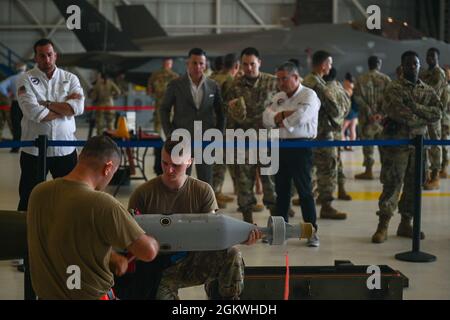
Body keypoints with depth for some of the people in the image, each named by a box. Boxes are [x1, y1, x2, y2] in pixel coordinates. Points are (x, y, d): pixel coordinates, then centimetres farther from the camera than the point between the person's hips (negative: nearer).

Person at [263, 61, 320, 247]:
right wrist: (287, 114, -15)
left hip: (300, 147, -6)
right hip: (280, 147, 6)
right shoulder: (278, 98, 14)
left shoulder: (309, 95, -5)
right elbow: (266, 119, 1)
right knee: (281, 190, 12)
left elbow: (301, 117, -21)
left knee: (304, 190, -3)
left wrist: (280, 120, -6)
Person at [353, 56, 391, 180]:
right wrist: (382, 113, -11)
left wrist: (369, 112, -10)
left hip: (367, 117, -1)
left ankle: (369, 171, 6)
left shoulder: (361, 79, -1)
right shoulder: (385, 79, 0)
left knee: (367, 144, 5)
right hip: (382, 116, 1)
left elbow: (357, 97, -9)